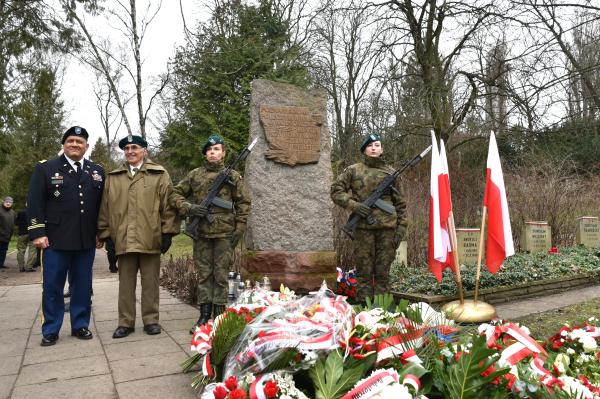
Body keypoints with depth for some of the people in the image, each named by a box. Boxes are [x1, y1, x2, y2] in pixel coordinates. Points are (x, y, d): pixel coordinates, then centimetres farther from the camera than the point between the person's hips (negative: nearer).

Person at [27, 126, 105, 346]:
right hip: (55, 239, -2)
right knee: (52, 286, 5)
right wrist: (37, 233, -9)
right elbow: (34, 203, -1)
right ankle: (50, 330, 18)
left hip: (86, 240, 2)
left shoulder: (97, 171, 12)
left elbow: (102, 204, 12)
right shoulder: (45, 168, 4)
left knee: (83, 285, 9)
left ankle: (80, 325, 22)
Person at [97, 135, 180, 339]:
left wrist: (168, 232, -6)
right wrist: (106, 235, 6)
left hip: (150, 238, -2)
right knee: (126, 282, 9)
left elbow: (168, 204, 0)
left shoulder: (159, 174, 4)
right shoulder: (113, 177, 13)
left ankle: (151, 320, 18)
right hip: (123, 239, 3)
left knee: (150, 282, 6)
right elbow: (105, 208, 12)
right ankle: (126, 322, 20)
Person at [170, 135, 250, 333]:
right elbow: (176, 194, 12)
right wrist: (189, 208, -7)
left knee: (221, 275, 4)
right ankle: (204, 315, 19)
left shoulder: (233, 176, 5)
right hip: (201, 234, 2)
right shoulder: (194, 175, 8)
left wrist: (239, 229, -1)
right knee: (204, 274, 9)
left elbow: (243, 203, 6)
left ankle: (219, 316, 14)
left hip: (224, 234, -2)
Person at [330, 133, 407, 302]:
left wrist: (401, 228, 4)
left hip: (387, 227, 2)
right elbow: (336, 191, 5)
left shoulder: (390, 173, 11)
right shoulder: (353, 170, 6)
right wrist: (353, 205, -9)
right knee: (364, 271, 3)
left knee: (383, 272, 6)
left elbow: (400, 203, 12)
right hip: (363, 227, -1)